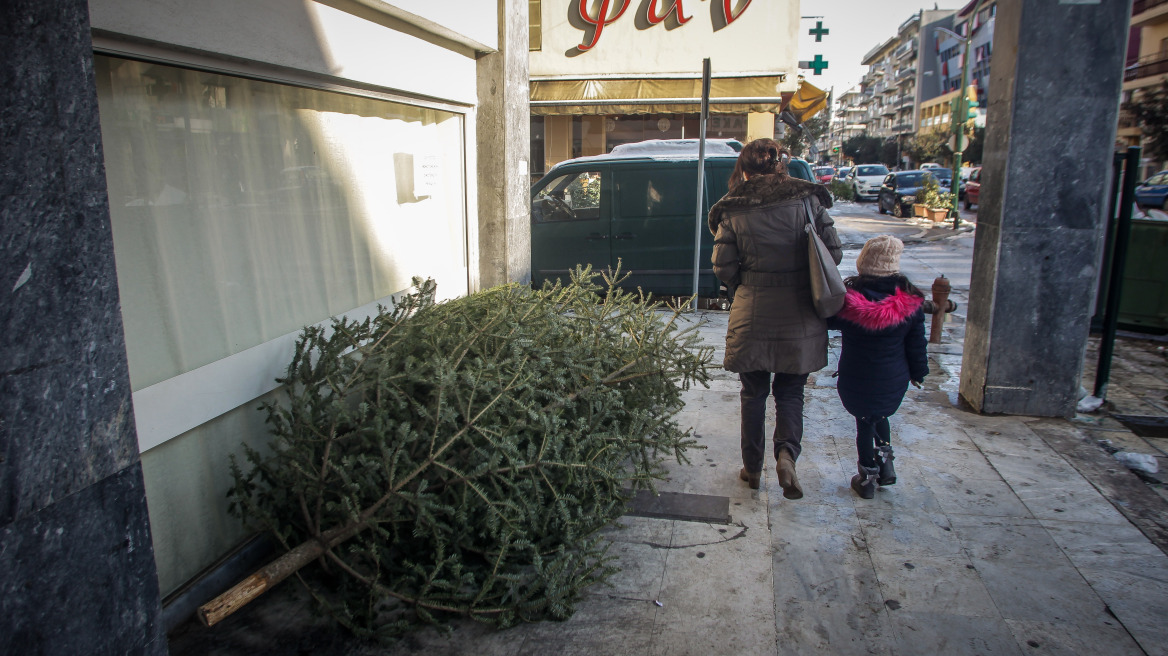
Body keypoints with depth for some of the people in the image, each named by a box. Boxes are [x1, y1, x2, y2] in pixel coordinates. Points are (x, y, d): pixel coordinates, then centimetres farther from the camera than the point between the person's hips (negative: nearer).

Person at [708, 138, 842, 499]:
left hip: (752, 317, 0)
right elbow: (833, 252, -2)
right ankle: (787, 452, -9)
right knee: (790, 393, 15)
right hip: (800, 318, 1)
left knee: (754, 394, 16)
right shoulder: (807, 199, -3)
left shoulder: (732, 211, -5)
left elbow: (723, 268, -6)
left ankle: (752, 468, 26)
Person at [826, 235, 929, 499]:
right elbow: (916, 344, -1)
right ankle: (885, 462, 26)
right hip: (893, 381, 2)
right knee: (881, 417, 29)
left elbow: (827, 320, -2)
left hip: (856, 381, -2)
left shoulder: (847, 300, -21)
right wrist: (918, 373, 12)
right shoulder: (910, 302, -13)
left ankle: (868, 477, 25)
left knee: (864, 423, 15)